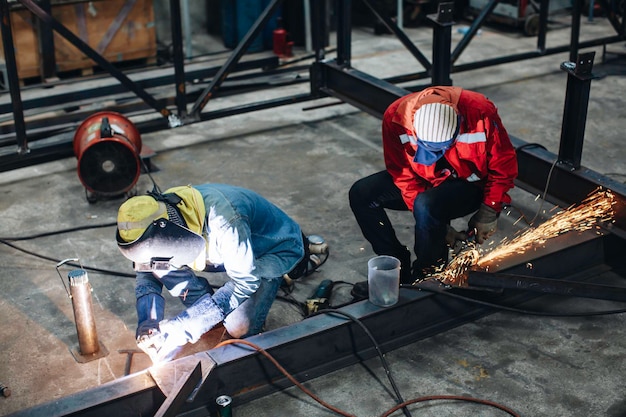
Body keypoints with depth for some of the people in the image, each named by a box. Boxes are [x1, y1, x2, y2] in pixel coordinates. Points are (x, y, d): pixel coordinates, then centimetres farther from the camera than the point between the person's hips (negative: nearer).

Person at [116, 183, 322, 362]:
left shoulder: (223, 218, -42)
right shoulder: (160, 215, -21)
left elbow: (245, 282, -34)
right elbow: (147, 274, -9)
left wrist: (184, 327, -38)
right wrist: (146, 327, -27)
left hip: (274, 249, -4)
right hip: (232, 247, 5)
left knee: (239, 328, -18)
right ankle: (204, 307, 5)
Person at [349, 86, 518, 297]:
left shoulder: (481, 113, -30)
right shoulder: (395, 117, -25)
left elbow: (504, 164, -14)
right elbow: (403, 176, -16)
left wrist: (489, 211, -17)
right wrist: (438, 225, -19)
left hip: (470, 184, -4)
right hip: (424, 179, 4)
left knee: (426, 206, -34)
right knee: (361, 194, -14)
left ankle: (429, 275, -10)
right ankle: (398, 267, -6)